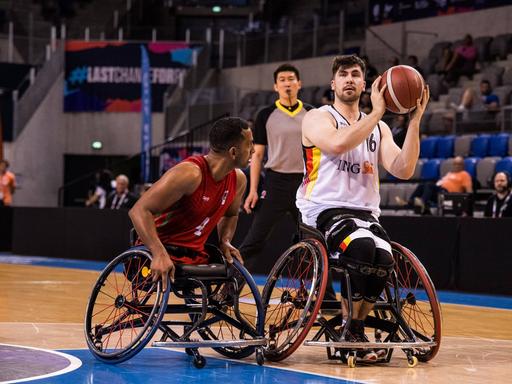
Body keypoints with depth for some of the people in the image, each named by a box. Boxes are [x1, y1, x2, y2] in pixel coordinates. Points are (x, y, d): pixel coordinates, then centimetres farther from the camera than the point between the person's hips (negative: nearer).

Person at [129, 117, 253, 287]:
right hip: (162, 252, -7)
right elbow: (139, 210, -26)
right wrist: (159, 254, -37)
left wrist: (225, 241, 3)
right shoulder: (190, 174, -23)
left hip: (195, 254, 7)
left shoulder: (238, 180, 1)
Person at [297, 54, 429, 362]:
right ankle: (349, 331, -16)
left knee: (384, 259, -28)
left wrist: (415, 120, -6)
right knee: (362, 246, -35)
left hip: (365, 212, 4)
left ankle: (355, 330, -5)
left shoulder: (379, 128, 19)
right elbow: (338, 144, -21)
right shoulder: (318, 118, 4)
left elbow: (403, 170, 2)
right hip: (324, 210, -4)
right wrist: (377, 112, -18)